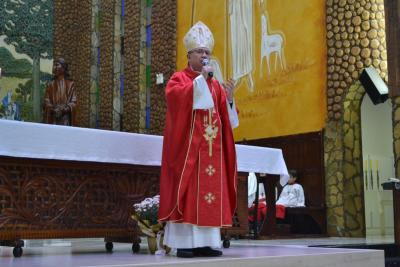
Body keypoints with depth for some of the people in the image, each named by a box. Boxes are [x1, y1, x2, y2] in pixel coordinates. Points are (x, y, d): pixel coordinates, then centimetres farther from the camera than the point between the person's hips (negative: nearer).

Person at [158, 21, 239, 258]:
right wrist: (200, 79, -19)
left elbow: (226, 115, 13)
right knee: (187, 191, -9)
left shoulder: (215, 84, 19)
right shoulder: (178, 78, 5)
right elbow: (178, 97, -18)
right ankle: (184, 242, -7)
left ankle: (207, 241, 4)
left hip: (211, 147, 5)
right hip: (188, 144, -5)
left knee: (211, 192, 1)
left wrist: (229, 98, -5)